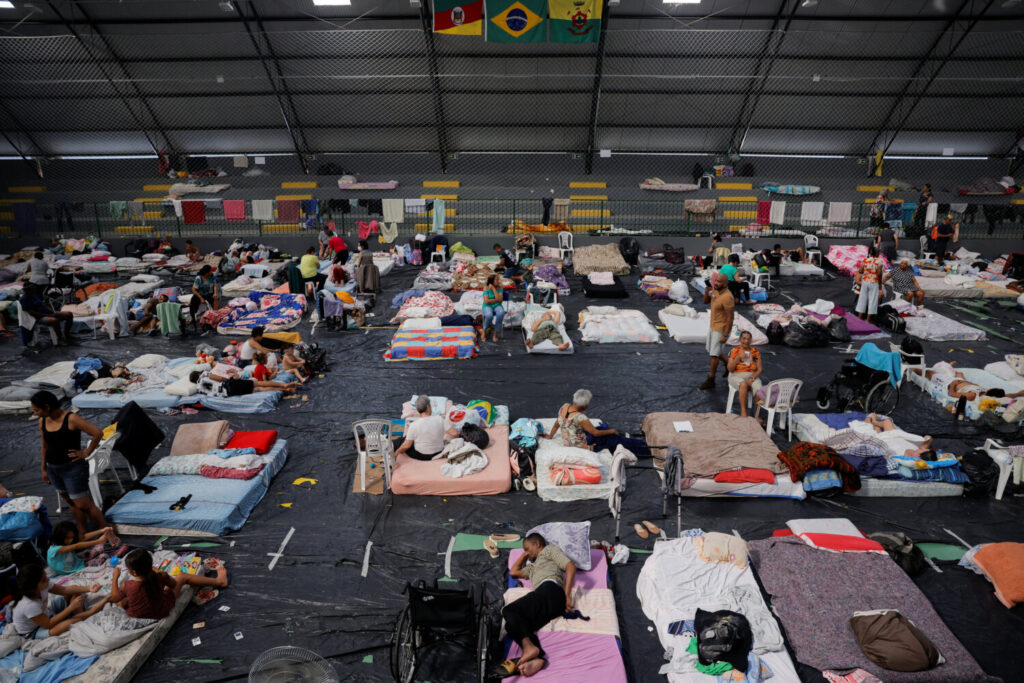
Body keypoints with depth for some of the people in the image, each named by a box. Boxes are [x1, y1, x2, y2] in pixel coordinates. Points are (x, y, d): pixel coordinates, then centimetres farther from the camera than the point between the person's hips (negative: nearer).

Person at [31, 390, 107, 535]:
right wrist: (44, 469, 16)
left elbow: (98, 433, -22)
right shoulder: (42, 421, 3)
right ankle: (82, 534, 29)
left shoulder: (71, 419, -19)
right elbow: (44, 446, 15)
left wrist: (86, 453, -15)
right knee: (73, 503, 17)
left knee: (83, 504, -4)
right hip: (53, 469, 7)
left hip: (73, 468, -7)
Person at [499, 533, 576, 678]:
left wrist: (567, 595, -7)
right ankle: (536, 658, -41)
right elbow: (513, 572, 47)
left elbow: (570, 566, 4)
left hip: (550, 588, -7)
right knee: (512, 624, -15)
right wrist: (524, 555, 49)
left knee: (509, 610, -21)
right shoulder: (533, 566, 46)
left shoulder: (549, 549, 21)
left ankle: (528, 646, -44)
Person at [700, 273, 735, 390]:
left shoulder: (727, 297, -27)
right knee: (710, 350, 21)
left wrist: (725, 335, -24)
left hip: (721, 330, -9)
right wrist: (707, 291, -9)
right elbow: (706, 301, 12)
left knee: (714, 354, 0)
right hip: (712, 326, 9)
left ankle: (710, 381, 12)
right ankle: (728, 363, 42)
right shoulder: (715, 290, 0)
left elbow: (730, 318, -25)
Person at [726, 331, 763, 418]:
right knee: (743, 384, -37)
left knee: (759, 389, -30)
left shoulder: (755, 352, 8)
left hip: (753, 376, 2)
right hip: (737, 376, -2)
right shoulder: (734, 351, 2)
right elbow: (730, 369, -6)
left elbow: (760, 369, 3)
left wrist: (752, 378, -14)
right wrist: (738, 357, -16)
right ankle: (743, 411, -31)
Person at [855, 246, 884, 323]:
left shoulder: (864, 260, 0)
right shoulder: (878, 261, -9)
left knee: (862, 299, 11)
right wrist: (880, 280, 2)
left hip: (864, 281, 3)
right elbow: (879, 273, -14)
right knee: (872, 300, 5)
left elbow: (860, 271, -4)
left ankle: (860, 318, 14)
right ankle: (868, 320, 6)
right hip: (874, 282, -3)